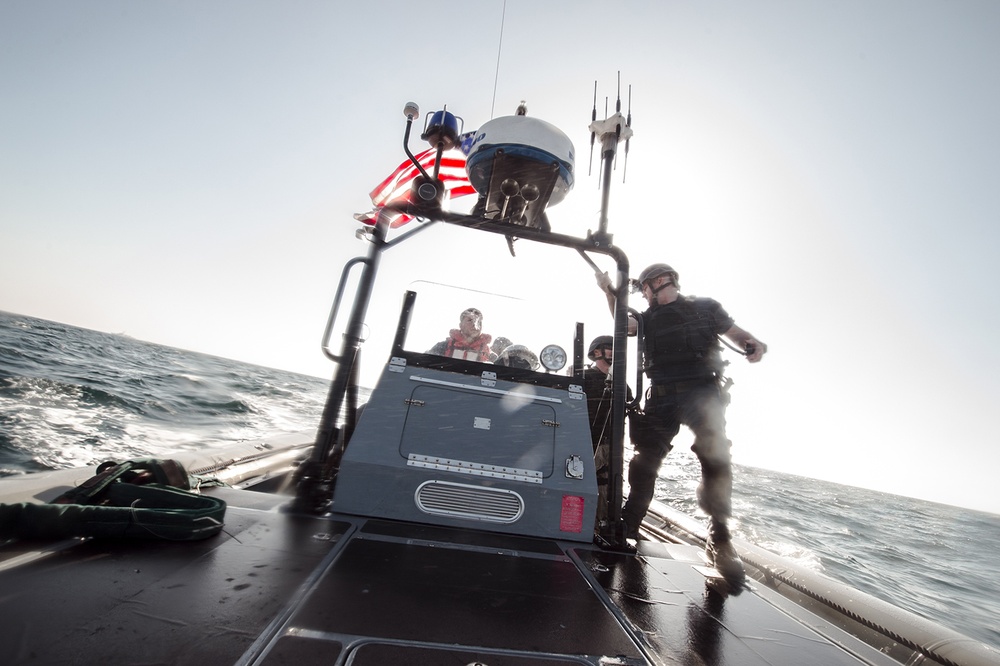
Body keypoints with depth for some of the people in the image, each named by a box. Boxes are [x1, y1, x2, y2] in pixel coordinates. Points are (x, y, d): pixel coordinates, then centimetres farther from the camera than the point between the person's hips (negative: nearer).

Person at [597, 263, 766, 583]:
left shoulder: (706, 307, 12)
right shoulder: (648, 317, 19)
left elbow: (734, 331, 16)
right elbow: (624, 322, 2)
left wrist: (753, 343, -5)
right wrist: (609, 291, -9)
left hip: (703, 392, -2)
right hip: (661, 396, 3)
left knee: (715, 457, -18)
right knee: (645, 458, 1)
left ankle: (719, 539, -4)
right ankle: (627, 526, 13)